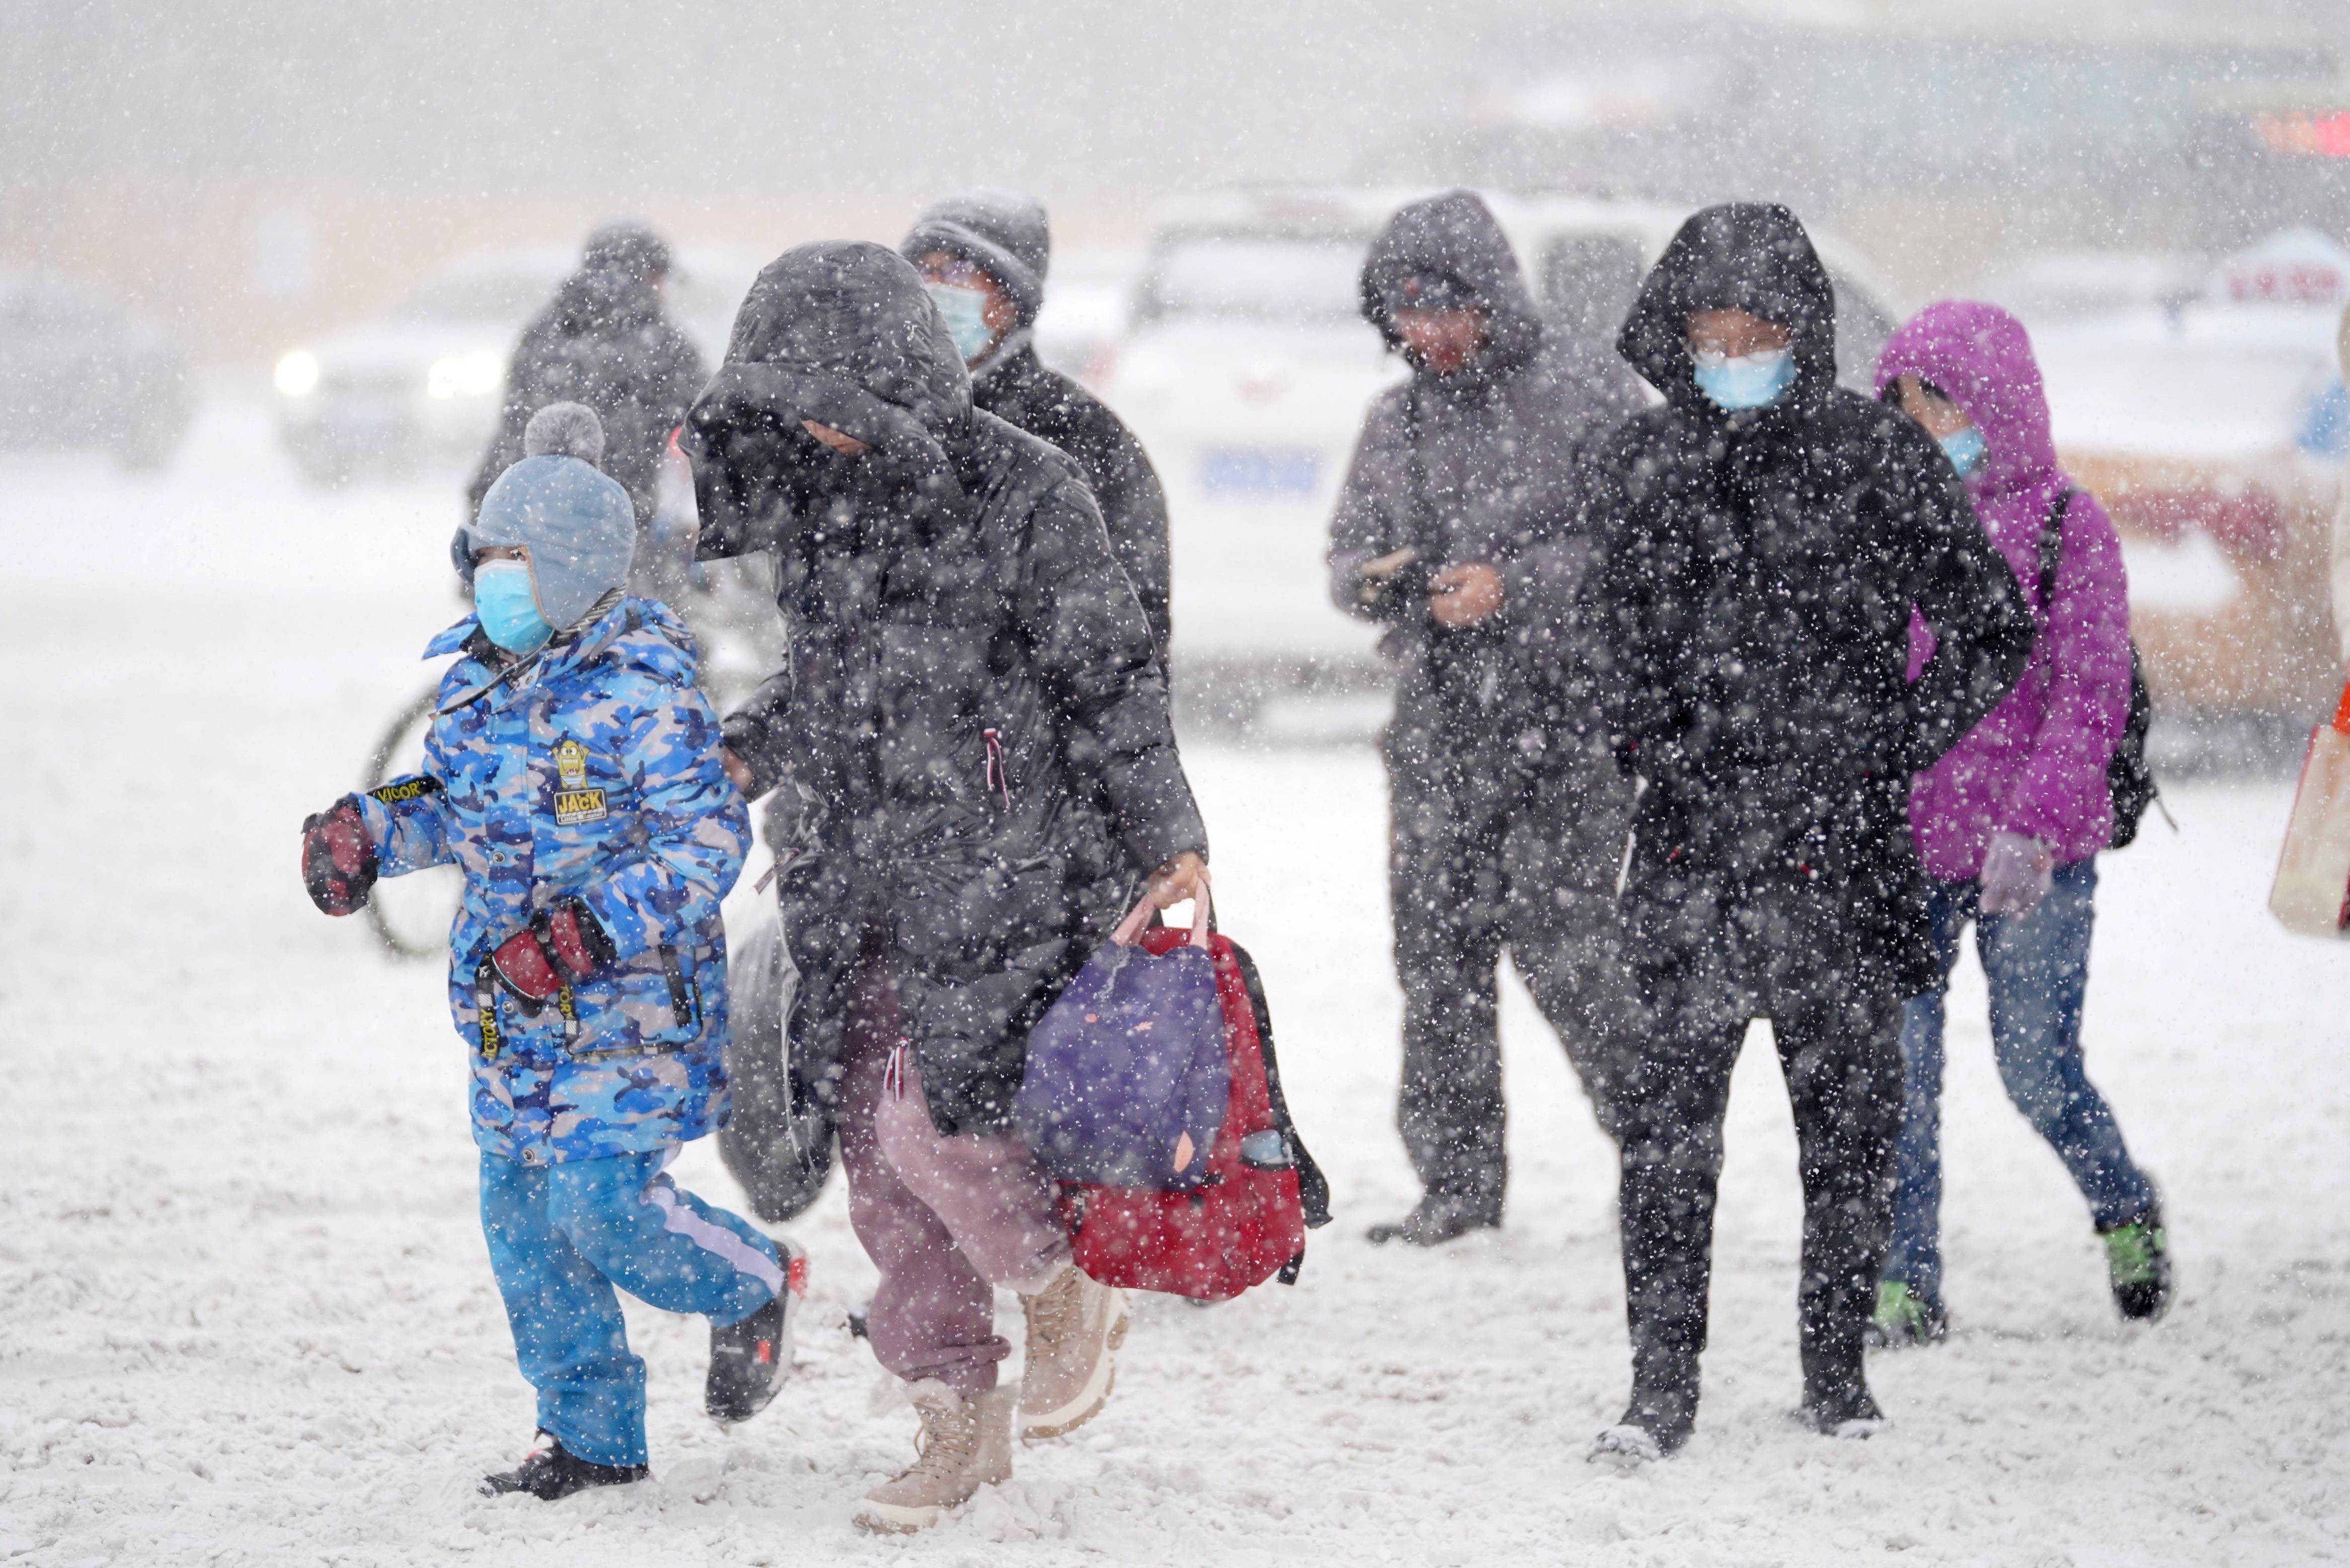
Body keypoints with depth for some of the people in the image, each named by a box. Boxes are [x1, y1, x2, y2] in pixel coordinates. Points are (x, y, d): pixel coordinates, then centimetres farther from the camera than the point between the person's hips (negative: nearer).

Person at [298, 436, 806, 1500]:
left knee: (602, 1204, -15)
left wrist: (592, 930, -27)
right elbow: (454, 807, 23)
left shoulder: (642, 692, -15)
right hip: (511, 1011, 8)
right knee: (521, 1213, 8)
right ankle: (591, 1435, 20)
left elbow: (706, 844, -18)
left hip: (622, 1003, -8)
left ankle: (756, 1289, 15)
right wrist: (370, 833, 4)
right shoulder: (477, 682, 8)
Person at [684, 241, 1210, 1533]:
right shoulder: (812, 492, 8)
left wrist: (1165, 839, -10)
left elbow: (1110, 678, -7)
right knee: (874, 1147, 5)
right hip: (854, 872, 7)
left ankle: (1067, 1296, 14)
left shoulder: (1022, 493, -11)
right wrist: (746, 756, 9)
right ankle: (961, 1417, 17)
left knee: (937, 1116, -15)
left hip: (994, 872, -7)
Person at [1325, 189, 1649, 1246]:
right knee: (1436, 942, 2)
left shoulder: (1585, 392, -3)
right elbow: (1347, 553, 19)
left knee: (1555, 932, -11)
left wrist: (1517, 584, -16)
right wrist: (1372, 581, -5)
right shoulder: (1396, 422, 14)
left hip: (1568, 714, -5)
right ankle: (1455, 1179, 8)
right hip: (1442, 718, 6)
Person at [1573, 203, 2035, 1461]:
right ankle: (1662, 1382, 0)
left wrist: (1890, 755, -6)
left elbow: (1992, 633, 1)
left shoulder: (1878, 458, -4)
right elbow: (1611, 625, 23)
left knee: (1849, 1117, 6)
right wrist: (1644, 735, 5)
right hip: (1691, 844, 2)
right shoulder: (1644, 464, 7)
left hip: (1838, 850, -2)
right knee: (1666, 1112, -5)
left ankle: (1836, 1368, 20)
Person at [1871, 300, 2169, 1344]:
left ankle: (2125, 1213, 27)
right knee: (1896, 1069, -1)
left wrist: (2033, 825, -19)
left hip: (2034, 859, -3)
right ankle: (1905, 1284, 8)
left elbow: (2091, 697, -9)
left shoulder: (2064, 526, -4)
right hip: (1899, 845, 3)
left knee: (2038, 1069, -1)